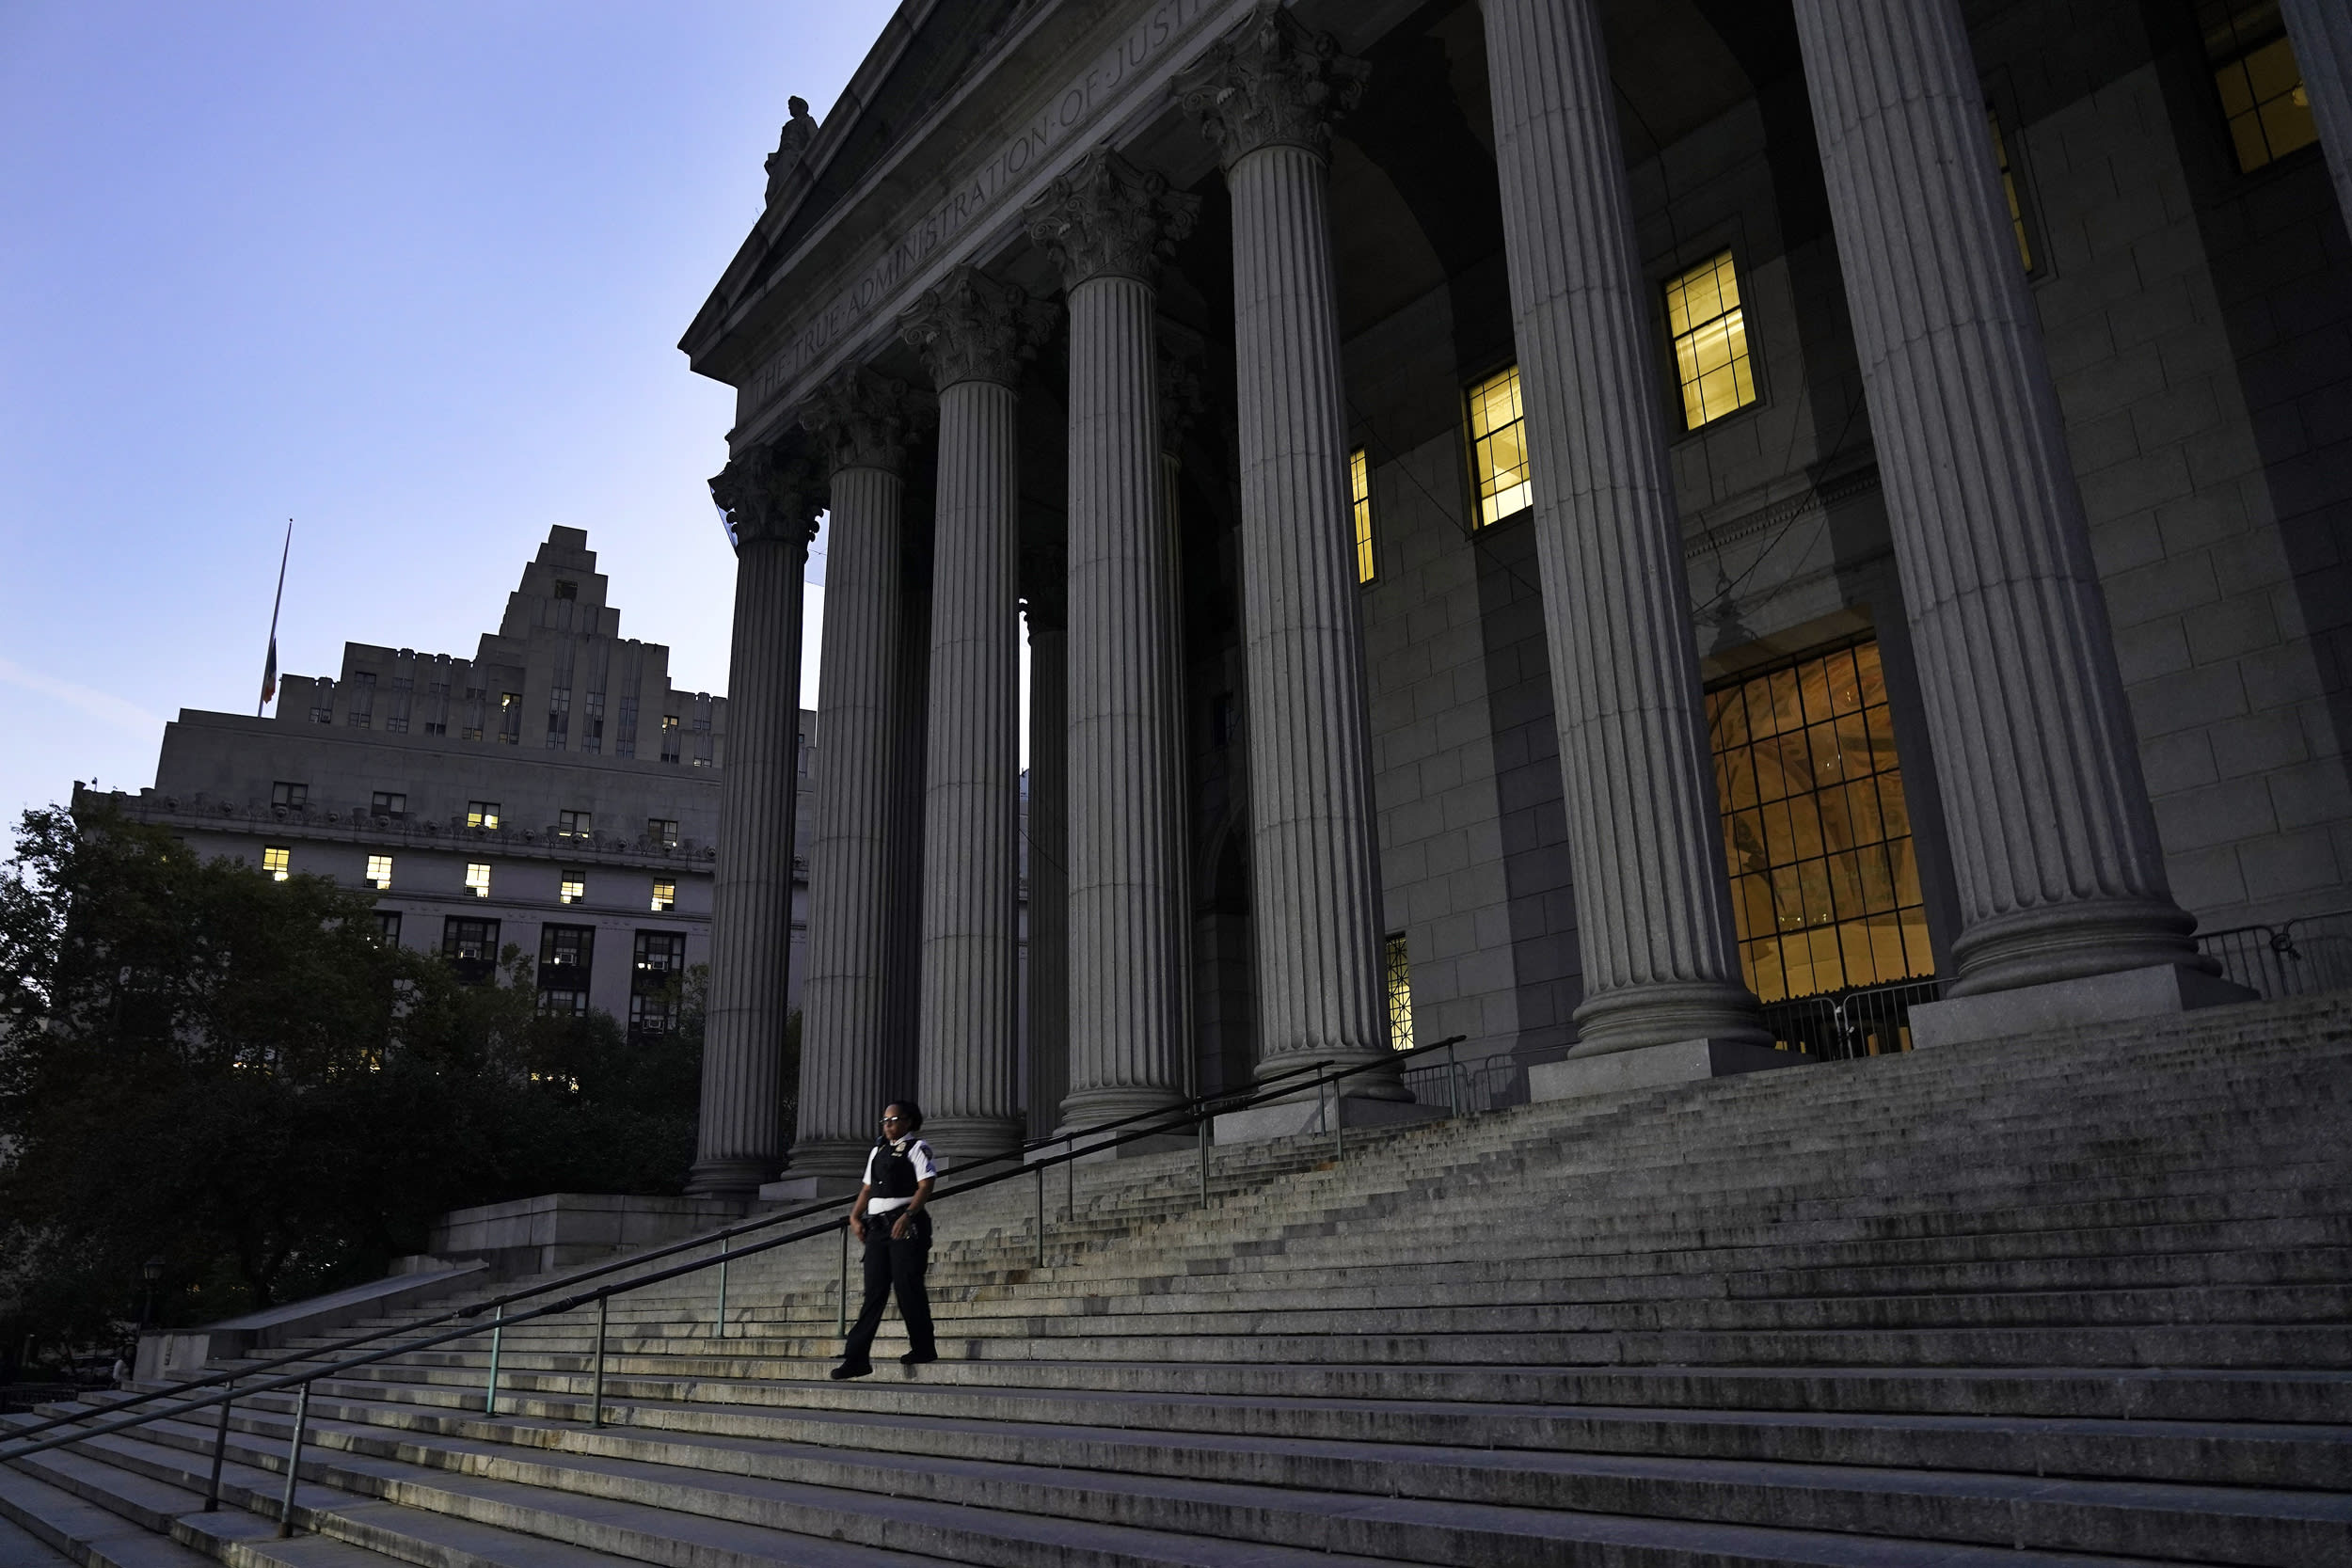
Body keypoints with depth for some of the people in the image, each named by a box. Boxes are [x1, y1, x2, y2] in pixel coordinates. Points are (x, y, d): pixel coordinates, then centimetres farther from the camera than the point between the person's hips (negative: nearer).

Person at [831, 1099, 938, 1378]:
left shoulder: (917, 1147, -1)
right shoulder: (878, 1150, 20)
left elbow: (925, 1186, -12)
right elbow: (867, 1188, 22)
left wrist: (908, 1215, -23)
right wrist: (855, 1217, 8)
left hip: (905, 1224, -6)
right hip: (877, 1225, 6)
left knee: (907, 1286, -4)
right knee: (874, 1290, 3)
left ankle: (923, 1348, 10)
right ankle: (857, 1358, 0)